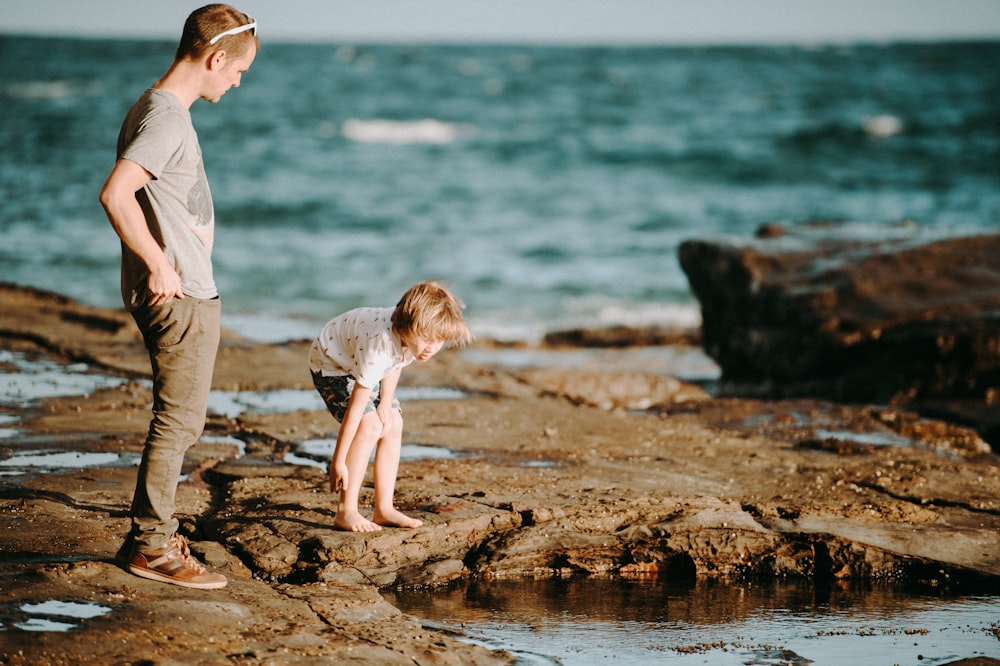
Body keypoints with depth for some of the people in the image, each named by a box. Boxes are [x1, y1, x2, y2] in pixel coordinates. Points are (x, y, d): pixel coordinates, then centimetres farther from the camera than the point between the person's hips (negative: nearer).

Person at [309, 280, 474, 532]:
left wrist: (386, 400, -11)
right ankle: (345, 511, -16)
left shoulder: (416, 334, -23)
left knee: (393, 424, -4)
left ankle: (384, 508, 3)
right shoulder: (378, 345, -43)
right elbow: (356, 406, -37)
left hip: (362, 364, 7)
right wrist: (338, 461, -32)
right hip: (331, 363, -7)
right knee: (370, 426, -21)